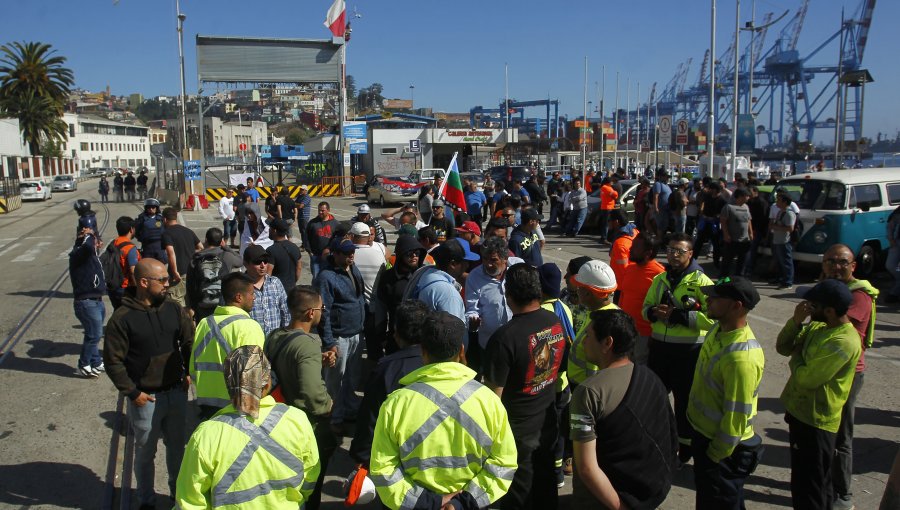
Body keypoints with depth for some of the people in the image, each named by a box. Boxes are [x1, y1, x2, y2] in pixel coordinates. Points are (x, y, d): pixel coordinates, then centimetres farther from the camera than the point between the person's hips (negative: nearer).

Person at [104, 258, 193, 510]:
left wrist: (188, 373, 1)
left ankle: (178, 490, 39)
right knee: (145, 452, 12)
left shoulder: (173, 309, -1)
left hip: (176, 392, 4)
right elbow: (112, 360, -10)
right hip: (146, 399, -4)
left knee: (177, 446, 19)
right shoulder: (122, 318, -14)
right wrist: (132, 392, -12)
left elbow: (189, 342, 10)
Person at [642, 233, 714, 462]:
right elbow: (646, 308, 16)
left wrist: (677, 315, -23)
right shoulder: (660, 279, 9)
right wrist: (654, 312, -7)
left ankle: (685, 446, 26)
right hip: (659, 346, 6)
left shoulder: (701, 281, -12)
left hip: (688, 351, -6)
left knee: (685, 400, 8)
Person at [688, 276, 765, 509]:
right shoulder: (718, 329, -3)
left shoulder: (741, 358, -33)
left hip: (723, 447, -9)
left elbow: (735, 418, -26)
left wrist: (714, 456, -15)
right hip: (705, 433, 9)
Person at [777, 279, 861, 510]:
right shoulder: (818, 326, 4)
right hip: (799, 411, 9)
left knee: (808, 488, 3)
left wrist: (796, 356, -6)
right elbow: (782, 347, 4)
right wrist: (796, 320, -11)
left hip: (816, 420, -9)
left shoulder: (843, 342, -26)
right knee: (816, 481, 25)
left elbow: (806, 378, -26)